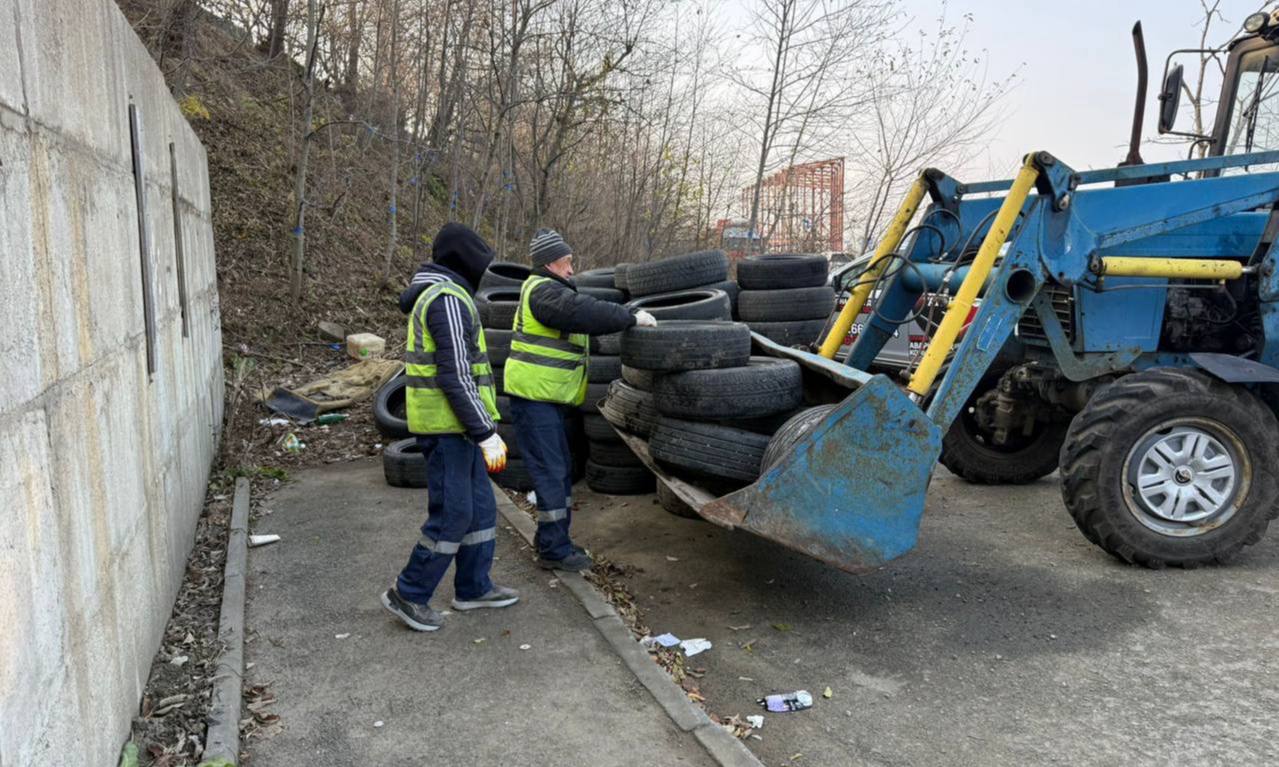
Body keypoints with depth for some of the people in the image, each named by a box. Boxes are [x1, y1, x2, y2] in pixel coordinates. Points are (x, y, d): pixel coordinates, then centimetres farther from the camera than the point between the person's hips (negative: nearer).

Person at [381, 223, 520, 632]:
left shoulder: (434, 296, 16)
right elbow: (455, 375, -22)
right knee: (452, 514, -3)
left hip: (451, 427, 10)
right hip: (448, 425, -10)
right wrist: (486, 433, -21)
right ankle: (408, 594, 9)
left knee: (480, 506, 15)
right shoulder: (449, 299, -17)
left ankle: (473, 587, 25)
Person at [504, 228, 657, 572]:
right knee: (550, 472, -7)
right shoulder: (543, 291, -15)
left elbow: (584, 314, 18)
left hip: (548, 398, 11)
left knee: (562, 469, 15)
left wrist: (630, 317, 9)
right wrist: (631, 317, -20)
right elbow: (585, 313, -27)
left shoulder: (552, 290, 19)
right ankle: (554, 550, 0)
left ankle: (551, 540, 25)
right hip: (534, 394, -11)